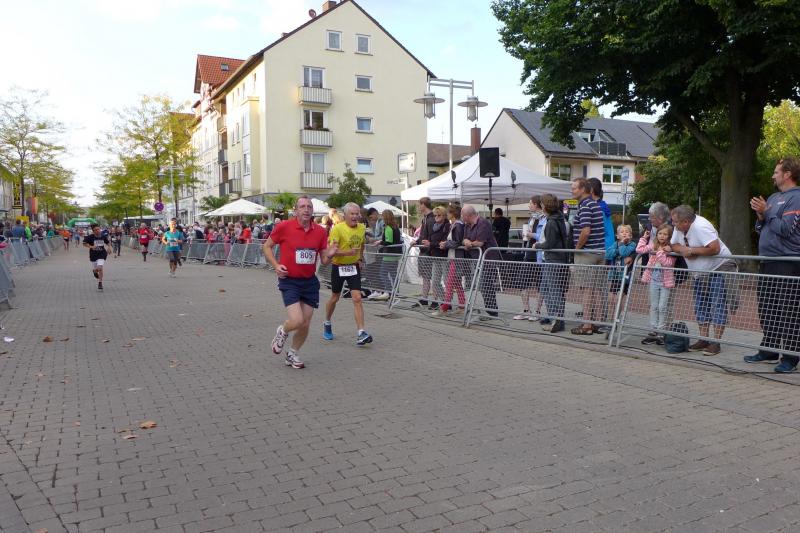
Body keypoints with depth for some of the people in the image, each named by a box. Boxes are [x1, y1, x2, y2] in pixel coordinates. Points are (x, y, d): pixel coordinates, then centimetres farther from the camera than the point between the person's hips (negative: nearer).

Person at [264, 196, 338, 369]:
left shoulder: (320, 231, -1)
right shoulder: (284, 227, -10)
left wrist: (329, 254, -17)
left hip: (310, 281, 4)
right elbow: (266, 246, 3)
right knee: (297, 321, -16)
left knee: (305, 324, 7)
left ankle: (293, 354, 33)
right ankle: (282, 332, 21)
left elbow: (324, 260, 6)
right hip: (289, 281, -4)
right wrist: (276, 265, -11)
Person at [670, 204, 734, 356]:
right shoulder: (679, 228, -1)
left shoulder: (700, 227, -27)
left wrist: (692, 250, -24)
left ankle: (716, 343, -6)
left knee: (717, 306, -8)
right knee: (701, 306, 10)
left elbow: (715, 248, -36)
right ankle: (703, 340, 17)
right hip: (700, 272, 9)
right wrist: (684, 250, -15)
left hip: (719, 268, -9)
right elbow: (674, 245, 7)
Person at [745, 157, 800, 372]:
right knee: (766, 309, 15)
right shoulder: (773, 197, 18)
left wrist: (766, 212, -10)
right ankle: (768, 350, 26)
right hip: (768, 261, 9)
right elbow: (760, 229, 20)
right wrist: (760, 216, 1)